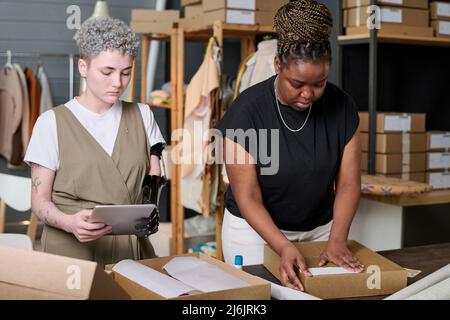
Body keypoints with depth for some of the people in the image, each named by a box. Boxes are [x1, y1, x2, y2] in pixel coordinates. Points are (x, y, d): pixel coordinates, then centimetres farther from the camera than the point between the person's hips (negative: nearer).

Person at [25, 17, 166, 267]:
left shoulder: (142, 115, 6)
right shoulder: (52, 123, -4)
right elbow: (40, 200, -4)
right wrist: (70, 222, -24)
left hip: (131, 248, 3)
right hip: (72, 251, -2)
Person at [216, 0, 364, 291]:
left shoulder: (342, 107, -11)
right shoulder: (247, 111, -21)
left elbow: (348, 183, -9)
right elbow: (248, 197, -21)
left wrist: (337, 239, -23)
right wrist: (284, 247, -33)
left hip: (319, 229, 3)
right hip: (255, 229, -3)